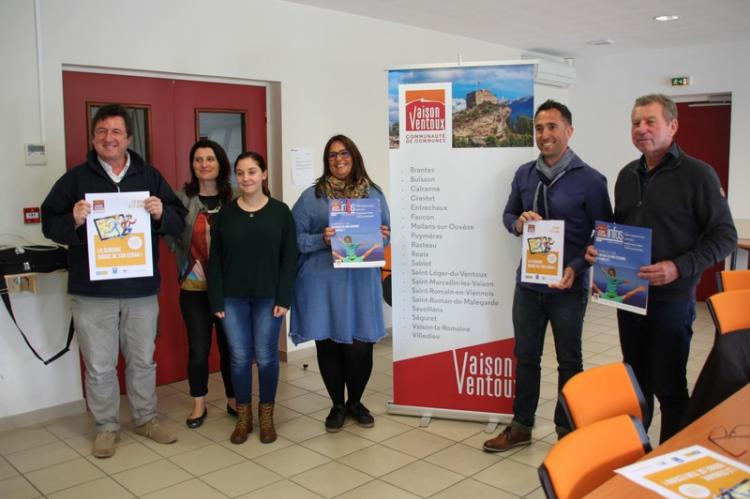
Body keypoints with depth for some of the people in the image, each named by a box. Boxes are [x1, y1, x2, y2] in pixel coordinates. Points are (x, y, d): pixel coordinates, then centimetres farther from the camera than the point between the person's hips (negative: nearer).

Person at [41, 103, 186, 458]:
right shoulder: (75, 178, 3)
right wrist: (73, 221, -21)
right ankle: (106, 427, 24)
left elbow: (179, 221, 5)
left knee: (143, 360, 14)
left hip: (141, 289, 2)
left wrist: (161, 213, -17)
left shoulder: (150, 176, 7)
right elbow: (49, 223, 0)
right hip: (92, 290, -1)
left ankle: (146, 419, 31)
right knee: (99, 366, 7)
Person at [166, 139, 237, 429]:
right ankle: (199, 405, 25)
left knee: (230, 345, 11)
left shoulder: (233, 199, 0)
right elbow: (172, 238, -2)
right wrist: (188, 263, -11)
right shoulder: (182, 198, -2)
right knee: (198, 349, 7)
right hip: (195, 288, -1)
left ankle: (234, 400, 28)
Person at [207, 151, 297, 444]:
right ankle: (243, 417, 21)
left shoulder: (280, 211, -1)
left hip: (268, 297, -1)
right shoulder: (225, 213, 3)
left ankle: (266, 416, 22)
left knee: (266, 357, 5)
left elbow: (289, 258, -2)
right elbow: (215, 260, 4)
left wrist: (284, 298, -8)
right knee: (239, 357, 6)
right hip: (233, 298, 1)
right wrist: (216, 300, -2)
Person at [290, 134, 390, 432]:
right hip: (323, 284, -1)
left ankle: (355, 402, 28)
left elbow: (384, 235, 16)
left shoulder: (373, 194, 8)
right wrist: (321, 240, -17)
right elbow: (295, 238, 0)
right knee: (328, 346, 6)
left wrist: (382, 237, -7)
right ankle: (337, 405, 28)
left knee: (360, 347, 1)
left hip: (361, 283, 1)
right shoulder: (312, 196, 1)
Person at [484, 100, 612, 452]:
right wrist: (518, 222, -10)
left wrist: (576, 268, -20)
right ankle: (521, 427, 28)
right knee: (525, 357, 14)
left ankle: (567, 429, 30)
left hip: (568, 287, -4)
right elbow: (508, 214, 14)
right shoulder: (524, 174, 4)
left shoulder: (589, 180, -10)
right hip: (527, 282, 4)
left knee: (569, 361, 13)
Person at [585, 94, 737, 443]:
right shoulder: (627, 175, 10)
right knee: (635, 379, 17)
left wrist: (679, 267, -22)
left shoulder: (697, 174, -9)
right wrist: (600, 249, 1)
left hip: (671, 298, -6)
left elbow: (725, 236, -10)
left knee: (669, 385, 3)